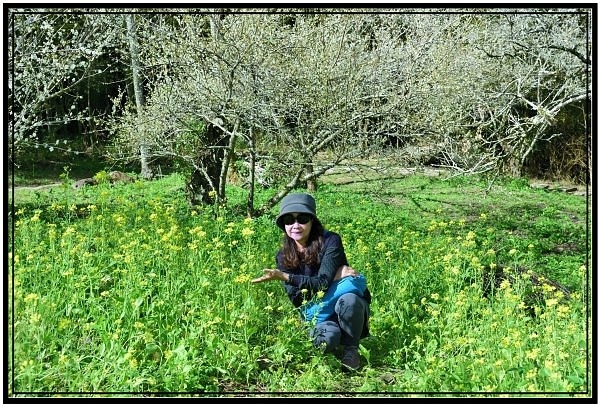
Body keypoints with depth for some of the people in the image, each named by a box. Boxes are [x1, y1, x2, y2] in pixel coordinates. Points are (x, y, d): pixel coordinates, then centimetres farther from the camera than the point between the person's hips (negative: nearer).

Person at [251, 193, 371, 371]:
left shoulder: (330, 241, -15)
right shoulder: (283, 256, -5)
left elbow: (322, 284, -25)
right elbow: (296, 299, -13)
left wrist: (283, 276, -36)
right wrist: (335, 276, -23)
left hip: (350, 311, -1)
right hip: (321, 317, 1)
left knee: (348, 300, -37)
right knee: (325, 338, -34)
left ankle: (351, 349, -10)